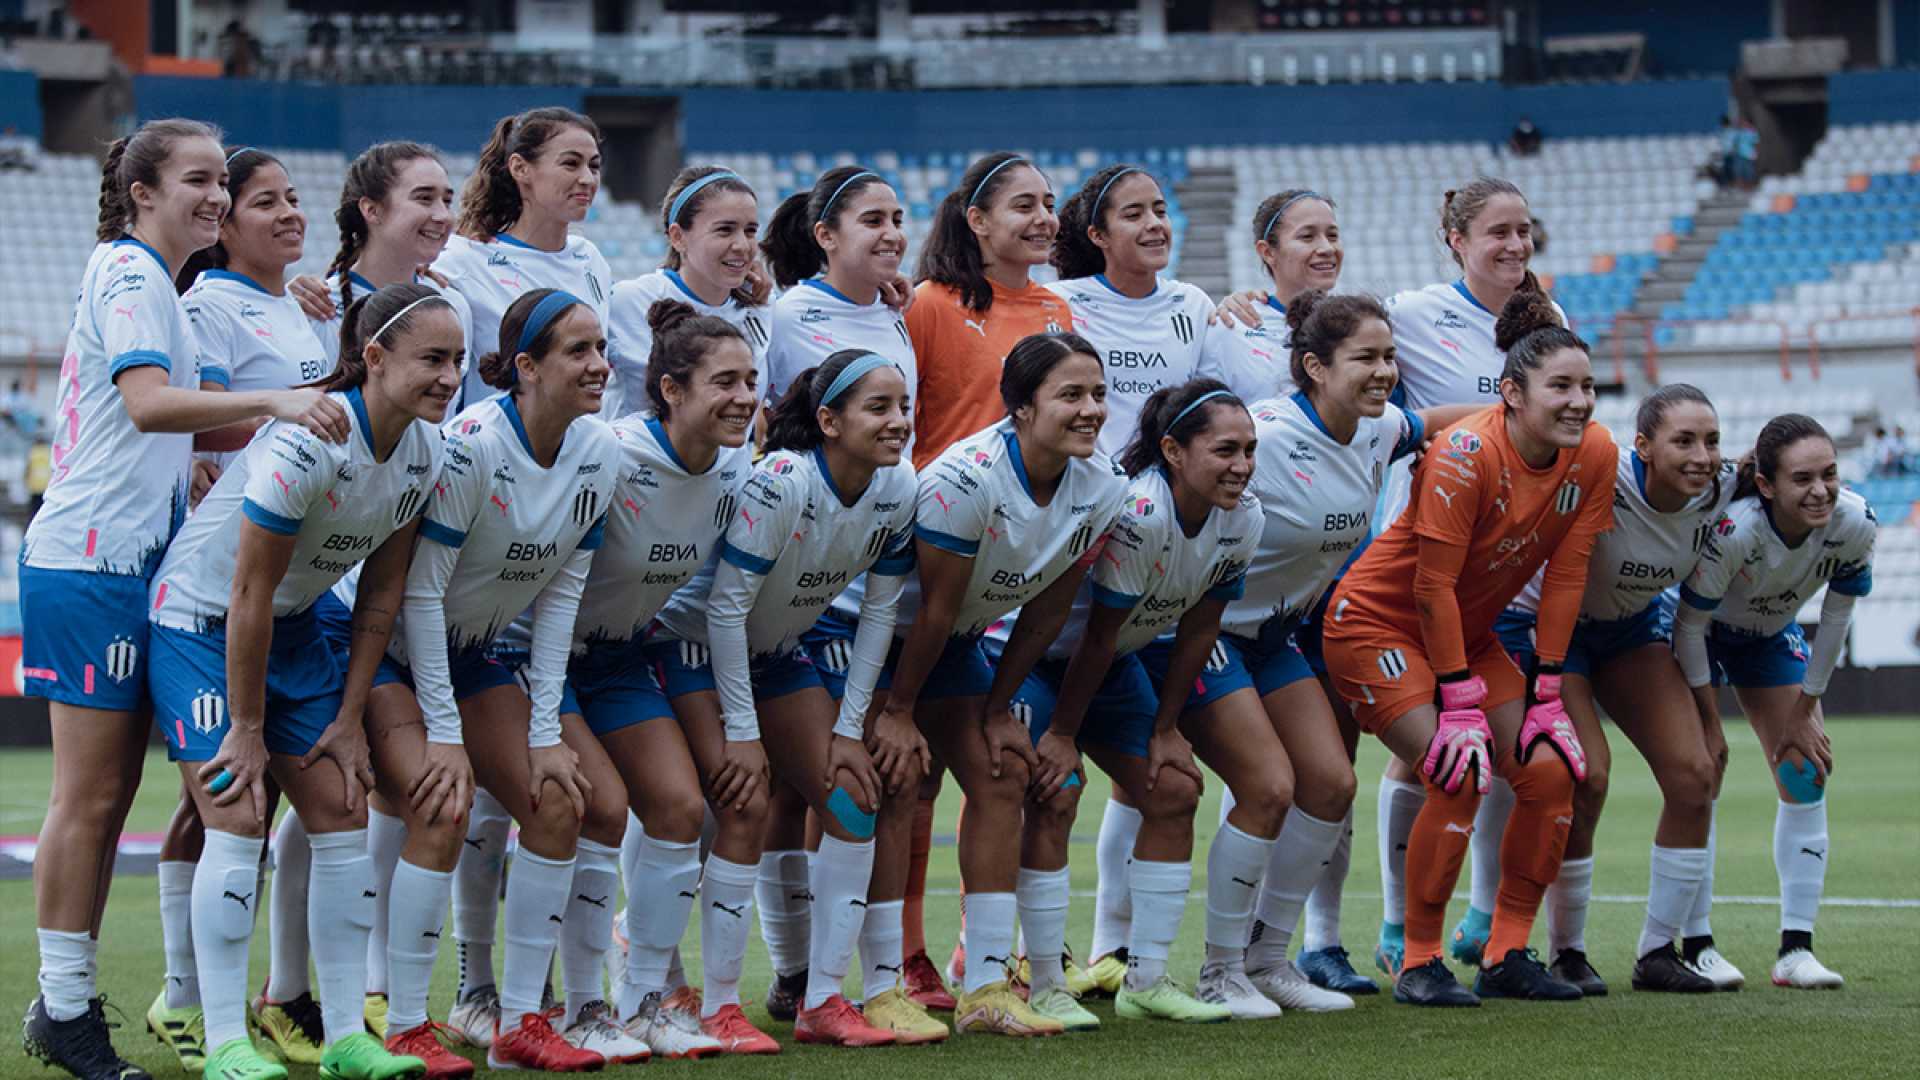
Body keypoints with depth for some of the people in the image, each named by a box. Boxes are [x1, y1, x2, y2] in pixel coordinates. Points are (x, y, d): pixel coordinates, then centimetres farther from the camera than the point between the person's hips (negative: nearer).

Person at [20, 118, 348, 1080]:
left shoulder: (150, 281, 20)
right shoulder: (130, 274, -10)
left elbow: (176, 425, 21)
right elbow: (147, 402, -25)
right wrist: (270, 400, -34)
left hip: (135, 563, 10)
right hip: (90, 565, -10)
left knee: (108, 798, 9)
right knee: (89, 795, -7)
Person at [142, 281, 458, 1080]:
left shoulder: (425, 453, -7)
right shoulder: (306, 442, -29)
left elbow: (382, 591, 2)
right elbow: (249, 595, -24)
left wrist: (349, 718, 0)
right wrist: (247, 731, -19)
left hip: (293, 627, 7)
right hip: (199, 620, -7)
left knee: (344, 813, 1)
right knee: (237, 819, -15)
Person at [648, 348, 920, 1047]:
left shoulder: (898, 489, -11)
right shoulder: (779, 483, -31)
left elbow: (879, 612, -2)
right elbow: (726, 605, -26)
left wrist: (850, 728, -3)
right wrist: (740, 732, -23)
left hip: (776, 652, 7)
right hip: (693, 642, -7)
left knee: (854, 799, -2)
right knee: (742, 800, -22)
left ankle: (822, 1001, 4)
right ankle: (649, 994, -14)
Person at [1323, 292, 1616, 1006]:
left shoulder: (1594, 454, -10)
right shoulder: (1466, 454, -27)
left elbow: (1565, 576, -4)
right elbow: (1432, 584, -23)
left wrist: (1545, 694, -5)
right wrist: (1459, 703, -22)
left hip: (1467, 631, 7)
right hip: (1378, 621, -7)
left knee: (1549, 770, -6)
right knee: (1461, 774, -22)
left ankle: (1507, 958, 5)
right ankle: (1418, 965, -10)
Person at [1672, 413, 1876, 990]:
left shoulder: (1854, 523, -28)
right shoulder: (1731, 530, -40)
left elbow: (1836, 614, -11)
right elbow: (1689, 625, -27)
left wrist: (1804, 710, -6)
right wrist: (1707, 722, -21)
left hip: (1769, 635, 5)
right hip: (1700, 634, -4)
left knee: (1806, 774, -4)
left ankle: (1796, 948, -1)